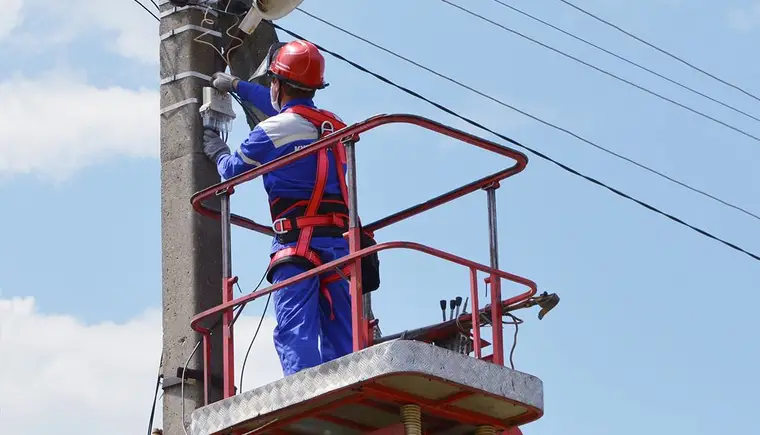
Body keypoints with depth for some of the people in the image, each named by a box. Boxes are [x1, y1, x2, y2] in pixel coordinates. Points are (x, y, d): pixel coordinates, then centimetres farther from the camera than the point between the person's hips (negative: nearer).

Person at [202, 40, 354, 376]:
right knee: (339, 336, 6)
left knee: (295, 331, -13)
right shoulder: (332, 124, 17)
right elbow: (287, 108, 38)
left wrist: (217, 152, 34)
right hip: (338, 242, 7)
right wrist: (236, 86, 49)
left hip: (297, 242, -7)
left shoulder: (274, 130, -4)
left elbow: (234, 170, 10)